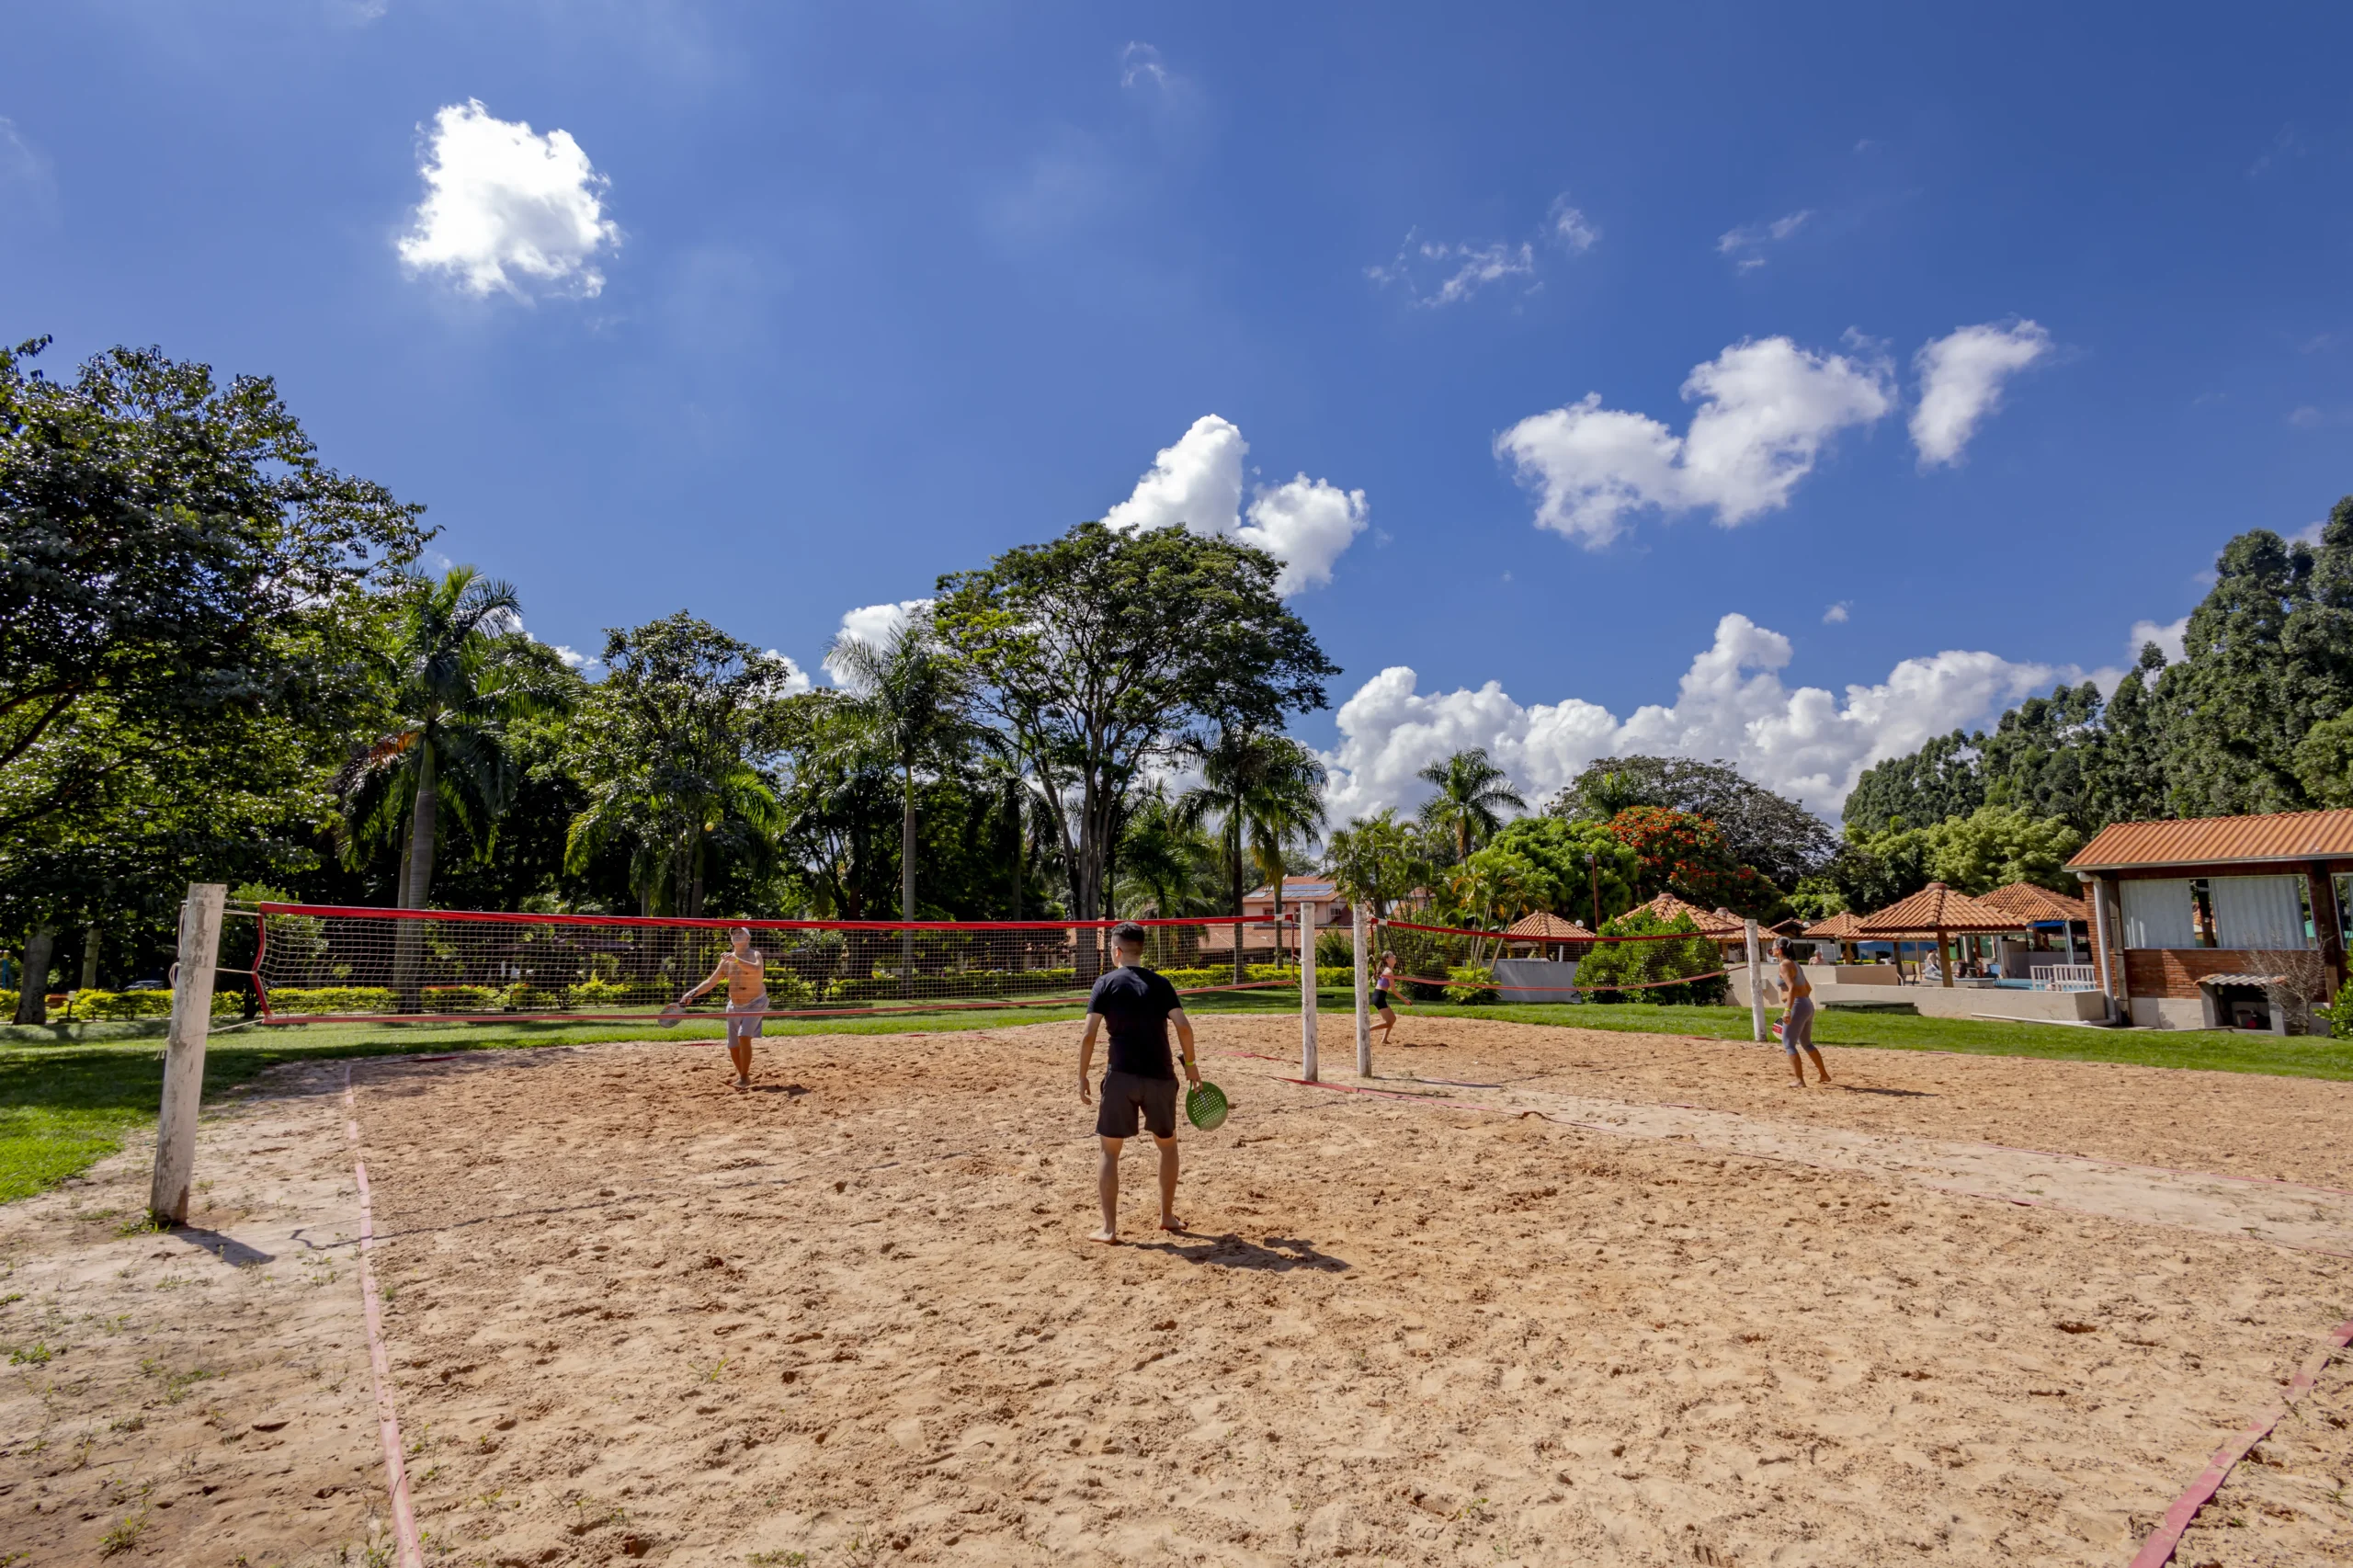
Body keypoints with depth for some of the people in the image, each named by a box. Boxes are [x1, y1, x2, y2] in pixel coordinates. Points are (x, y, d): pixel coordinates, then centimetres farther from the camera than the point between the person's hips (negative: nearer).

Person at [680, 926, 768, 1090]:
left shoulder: (755, 955, -14)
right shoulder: (726, 959, 2)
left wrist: (737, 960, -50)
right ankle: (742, 1073, 32)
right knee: (733, 1046, 8)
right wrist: (693, 993, -9)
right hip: (734, 1006, 6)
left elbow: (757, 969, -37)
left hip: (754, 1004, -6)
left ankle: (744, 1077, -11)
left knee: (744, 1037, -23)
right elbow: (711, 981, 4)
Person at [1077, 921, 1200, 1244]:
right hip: (1160, 1077, 2)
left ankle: (1109, 1228, 7)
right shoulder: (1160, 983, 5)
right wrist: (1190, 1064, 6)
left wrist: (1082, 1077, 1)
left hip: (1121, 1077, -2)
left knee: (1110, 1150, 9)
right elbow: (1183, 1026, -7)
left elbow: (1088, 1035, -7)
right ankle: (1167, 1215, 29)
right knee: (1167, 1145, 22)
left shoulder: (1106, 983, 0)